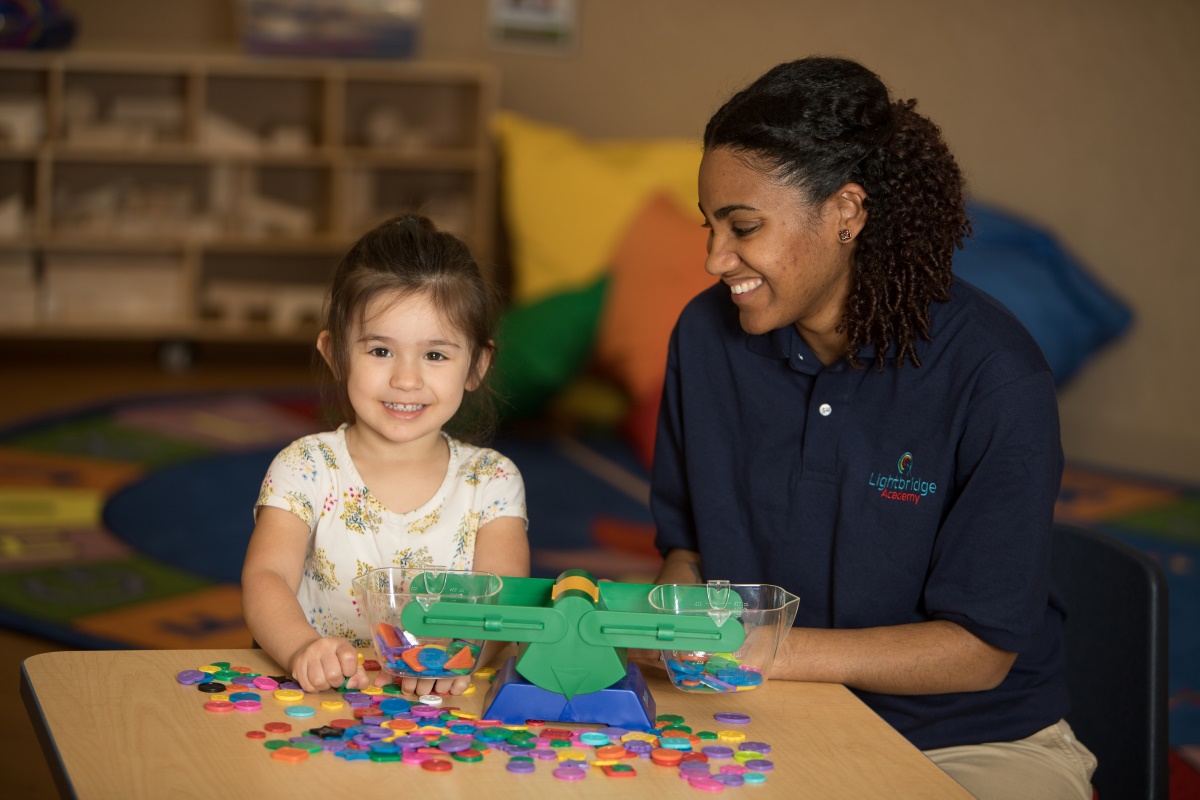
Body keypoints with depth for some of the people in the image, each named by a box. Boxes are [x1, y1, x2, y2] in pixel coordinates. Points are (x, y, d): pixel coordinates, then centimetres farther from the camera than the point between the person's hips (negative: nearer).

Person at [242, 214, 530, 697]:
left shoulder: (491, 481, 4)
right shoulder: (305, 470, 1)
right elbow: (265, 577, -13)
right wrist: (303, 647, -35)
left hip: (452, 711, 2)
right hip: (321, 699, -1)